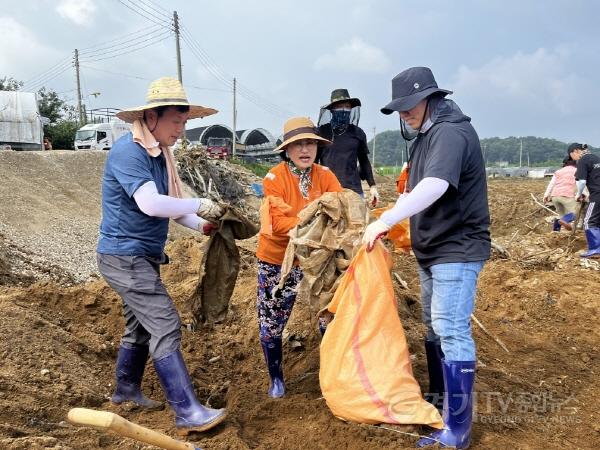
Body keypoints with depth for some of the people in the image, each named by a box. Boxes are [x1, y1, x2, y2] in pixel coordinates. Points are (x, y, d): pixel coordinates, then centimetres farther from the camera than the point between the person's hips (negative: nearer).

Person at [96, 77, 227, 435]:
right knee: (166, 327, -12)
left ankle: (127, 389, 38)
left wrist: (200, 225, -4)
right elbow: (150, 204, -30)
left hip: (143, 256, 9)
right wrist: (199, 205, -20)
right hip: (124, 256, -9)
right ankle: (188, 413, -8)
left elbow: (166, 206, 10)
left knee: (142, 325, 19)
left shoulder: (159, 154, 10)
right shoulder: (128, 152, -19)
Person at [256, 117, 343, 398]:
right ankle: (276, 378, 31)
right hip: (278, 259, -2)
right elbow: (278, 223, -25)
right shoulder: (274, 178, -15)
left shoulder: (325, 175, -5)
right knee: (271, 320, 8)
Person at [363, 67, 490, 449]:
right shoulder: (428, 134, 13)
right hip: (433, 248, 10)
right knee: (435, 326, 18)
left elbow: (435, 186, -35)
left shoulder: (451, 132, -19)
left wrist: (385, 221, -36)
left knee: (452, 331, -10)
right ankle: (439, 396, 34)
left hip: (456, 250, -10)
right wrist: (394, 222, 6)